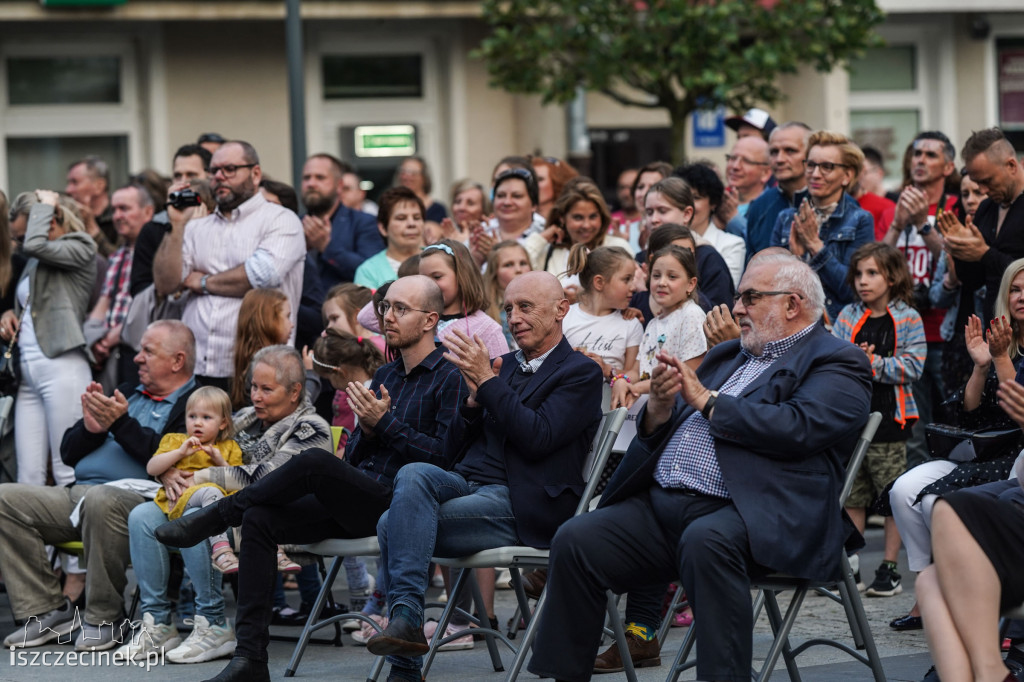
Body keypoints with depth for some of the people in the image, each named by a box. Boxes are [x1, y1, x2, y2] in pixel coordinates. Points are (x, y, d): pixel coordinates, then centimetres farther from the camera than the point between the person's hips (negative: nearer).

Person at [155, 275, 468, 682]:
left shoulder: (448, 378, -2)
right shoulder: (385, 376, 23)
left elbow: (447, 457, -13)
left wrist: (385, 422, -14)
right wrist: (365, 430, -2)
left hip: (397, 504, -8)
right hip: (358, 503, 8)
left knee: (314, 463, -32)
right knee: (260, 519, -13)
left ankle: (216, 516, -11)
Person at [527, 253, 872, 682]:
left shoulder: (837, 363, 4)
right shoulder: (726, 356, 28)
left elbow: (798, 429, -15)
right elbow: (655, 436, 26)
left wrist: (707, 401, -6)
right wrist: (658, 409, 1)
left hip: (750, 514, -7)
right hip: (662, 503, 7)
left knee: (705, 540, -38)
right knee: (575, 540, -12)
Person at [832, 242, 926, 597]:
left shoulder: (907, 319, -1)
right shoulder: (847, 317, 9)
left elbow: (913, 366, -8)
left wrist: (874, 364, -16)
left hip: (889, 418, -3)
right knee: (852, 496, 7)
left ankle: (889, 569, 8)